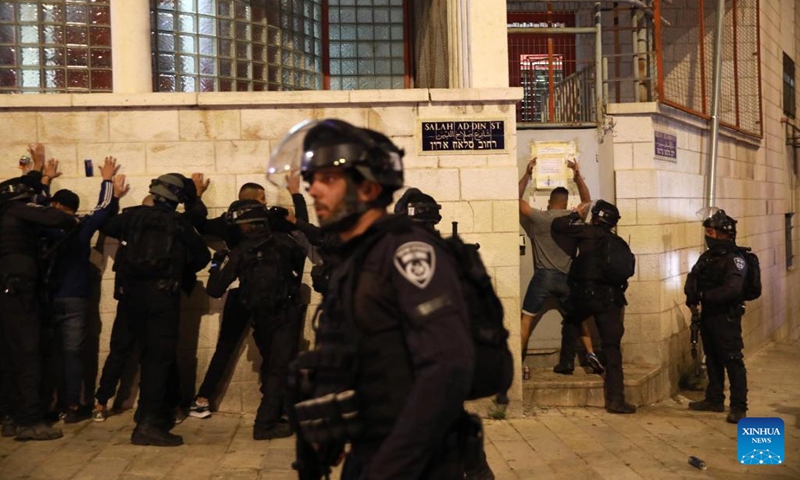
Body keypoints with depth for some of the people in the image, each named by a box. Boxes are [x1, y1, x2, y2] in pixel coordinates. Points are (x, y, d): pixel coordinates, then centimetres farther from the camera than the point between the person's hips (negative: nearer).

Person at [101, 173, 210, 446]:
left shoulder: (134, 216, 7)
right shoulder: (179, 224, 0)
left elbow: (106, 227, 23)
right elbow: (202, 257, 4)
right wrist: (181, 271, 19)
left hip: (132, 293, 4)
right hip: (162, 294, -4)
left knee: (149, 354, 18)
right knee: (160, 357, -3)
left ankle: (153, 412, 29)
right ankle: (148, 423, -11)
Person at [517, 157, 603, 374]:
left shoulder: (539, 218, -3)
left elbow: (517, 200, 5)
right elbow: (587, 200, 23)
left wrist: (527, 174, 6)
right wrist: (577, 175, 18)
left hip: (543, 276, -3)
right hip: (567, 278, 3)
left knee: (526, 320, -1)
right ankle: (590, 354, 10)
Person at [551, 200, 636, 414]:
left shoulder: (589, 232, -2)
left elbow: (558, 225, -2)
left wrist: (577, 214, 12)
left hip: (585, 294, -3)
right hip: (610, 299, 3)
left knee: (571, 322, 31)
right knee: (612, 348, 1)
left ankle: (566, 361, 26)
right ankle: (615, 399, -3)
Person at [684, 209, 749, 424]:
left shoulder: (734, 259, -14)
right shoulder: (707, 257, 12)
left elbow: (732, 290, -26)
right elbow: (692, 278, 10)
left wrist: (704, 296, -19)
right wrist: (691, 293, -11)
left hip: (726, 317, -9)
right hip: (708, 315, 9)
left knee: (732, 360, -5)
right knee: (712, 359, 16)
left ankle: (739, 406, 0)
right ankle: (714, 400, 27)